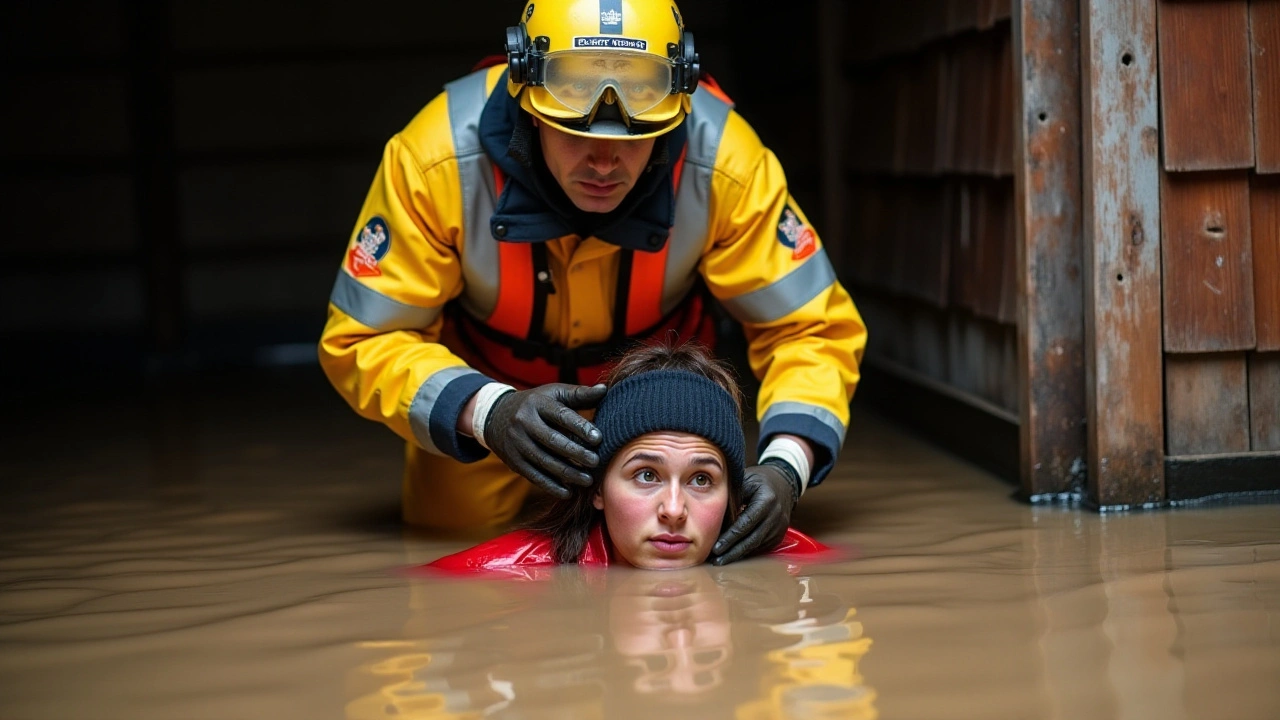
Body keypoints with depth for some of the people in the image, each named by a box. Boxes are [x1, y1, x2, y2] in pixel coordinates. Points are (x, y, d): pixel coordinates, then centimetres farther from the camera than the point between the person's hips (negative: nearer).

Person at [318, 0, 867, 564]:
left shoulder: (726, 162, -33)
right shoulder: (437, 156, -36)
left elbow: (811, 328, -25)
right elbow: (362, 341, -27)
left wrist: (785, 466, -44)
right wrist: (485, 411, -46)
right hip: (483, 384, 0)